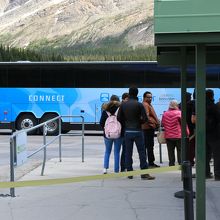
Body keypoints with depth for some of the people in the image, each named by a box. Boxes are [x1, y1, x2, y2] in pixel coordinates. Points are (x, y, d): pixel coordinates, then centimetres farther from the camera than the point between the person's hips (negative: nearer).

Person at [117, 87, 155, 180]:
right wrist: (139, 122, 8)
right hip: (137, 131, -3)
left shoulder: (123, 104, 2)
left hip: (127, 131, 3)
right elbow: (145, 118, -11)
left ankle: (129, 172, 10)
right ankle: (144, 173, -2)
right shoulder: (139, 105, -8)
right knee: (141, 152, -1)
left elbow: (119, 118, 3)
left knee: (128, 152, 8)